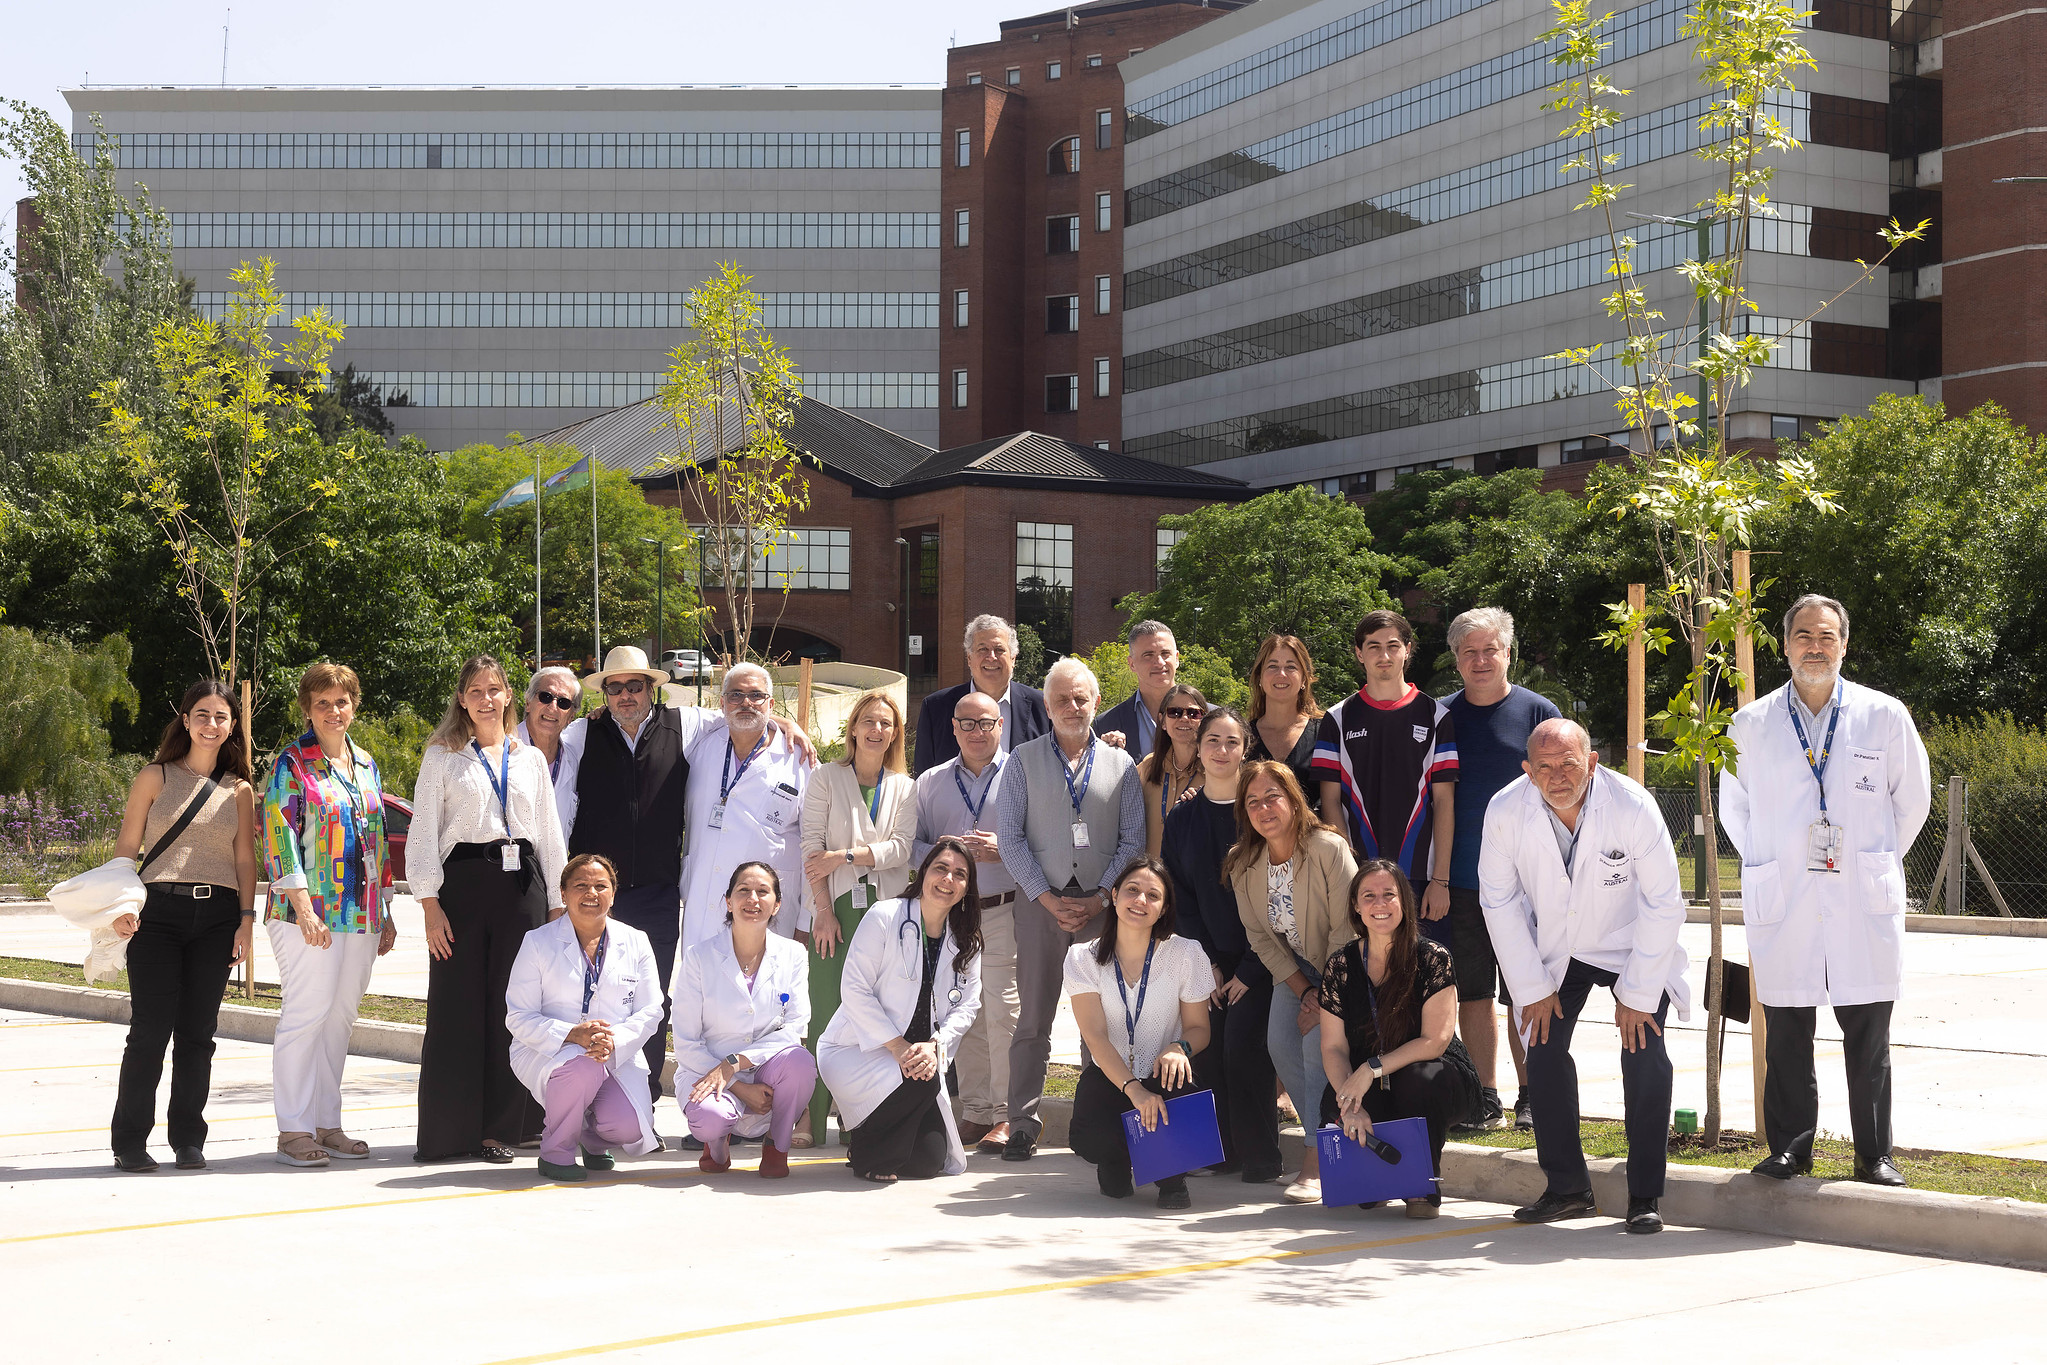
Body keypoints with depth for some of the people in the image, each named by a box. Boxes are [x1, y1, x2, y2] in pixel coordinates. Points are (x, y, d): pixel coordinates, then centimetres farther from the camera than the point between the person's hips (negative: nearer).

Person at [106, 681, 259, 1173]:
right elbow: (126, 848, 5)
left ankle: (188, 1140, 12)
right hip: (158, 911, -2)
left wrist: (247, 918, 0)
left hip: (217, 917, 2)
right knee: (150, 1030, -5)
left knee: (198, 1032, 3)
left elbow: (245, 858, 11)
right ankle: (130, 1141, 4)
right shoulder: (155, 778, 6)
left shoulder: (239, 790, 13)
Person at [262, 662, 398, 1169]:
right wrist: (303, 906, -18)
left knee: (340, 1018, 8)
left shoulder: (366, 765, 17)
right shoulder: (292, 764, -3)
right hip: (309, 914, -6)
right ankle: (293, 1130, -1)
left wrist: (385, 912, 18)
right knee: (305, 1015, -7)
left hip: (362, 915, 6)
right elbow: (279, 835, -10)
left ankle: (327, 1124, 15)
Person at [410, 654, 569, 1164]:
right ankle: (448, 1132, 2)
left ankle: (502, 1128, 8)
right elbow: (422, 835, 3)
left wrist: (557, 905, 9)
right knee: (457, 1008, -5)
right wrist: (431, 905, -7)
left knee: (512, 1007, 0)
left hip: (521, 883, 2)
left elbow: (550, 835, 15)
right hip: (462, 883, -2)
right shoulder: (442, 758, 8)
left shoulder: (531, 759, 15)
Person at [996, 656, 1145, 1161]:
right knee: (1033, 1018, -1)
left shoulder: (1120, 764, 10)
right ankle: (1022, 1125, 2)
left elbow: (1133, 840, 6)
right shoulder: (1023, 761, 7)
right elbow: (1010, 836, 1)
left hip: (1102, 904, 1)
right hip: (1041, 901, -1)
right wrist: (1048, 898, -7)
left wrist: (1099, 898, -6)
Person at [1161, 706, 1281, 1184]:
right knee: (1206, 1047, -5)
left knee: (1242, 1045, -14)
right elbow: (1181, 897, 10)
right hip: (1210, 960, 4)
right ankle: (1221, 1150, 9)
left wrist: (1250, 970, -10)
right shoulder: (1181, 818, 8)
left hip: (1257, 958, -4)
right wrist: (1206, 963, -1)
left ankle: (1260, 1158, -3)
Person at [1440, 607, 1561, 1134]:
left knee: (1526, 995, 1)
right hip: (1460, 878, 3)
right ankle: (1485, 1100, 12)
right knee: (1472, 993, 5)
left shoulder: (1537, 711, 1)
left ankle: (1529, 1099, 10)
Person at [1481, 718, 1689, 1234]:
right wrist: (1532, 988, -7)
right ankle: (1567, 1188, 8)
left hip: (1631, 946, -2)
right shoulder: (1505, 812, -20)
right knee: (1543, 1052, -6)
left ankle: (1645, 1196, -3)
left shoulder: (1634, 807, -27)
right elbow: (1499, 901, -7)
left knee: (1645, 1057, -14)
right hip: (1553, 951, 2)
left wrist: (1636, 995, -16)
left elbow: (1664, 904, -18)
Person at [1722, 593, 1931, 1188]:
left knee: (1869, 1041, 3)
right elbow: (1733, 806, 19)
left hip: (1864, 905, -1)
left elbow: (1913, 799, 14)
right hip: (1781, 907, 1)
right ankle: (1789, 1149, 15)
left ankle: (1874, 1155, 12)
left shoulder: (1885, 716, 3)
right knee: (1786, 1039, 4)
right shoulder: (1751, 725, 6)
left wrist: (1876, 864, 13)